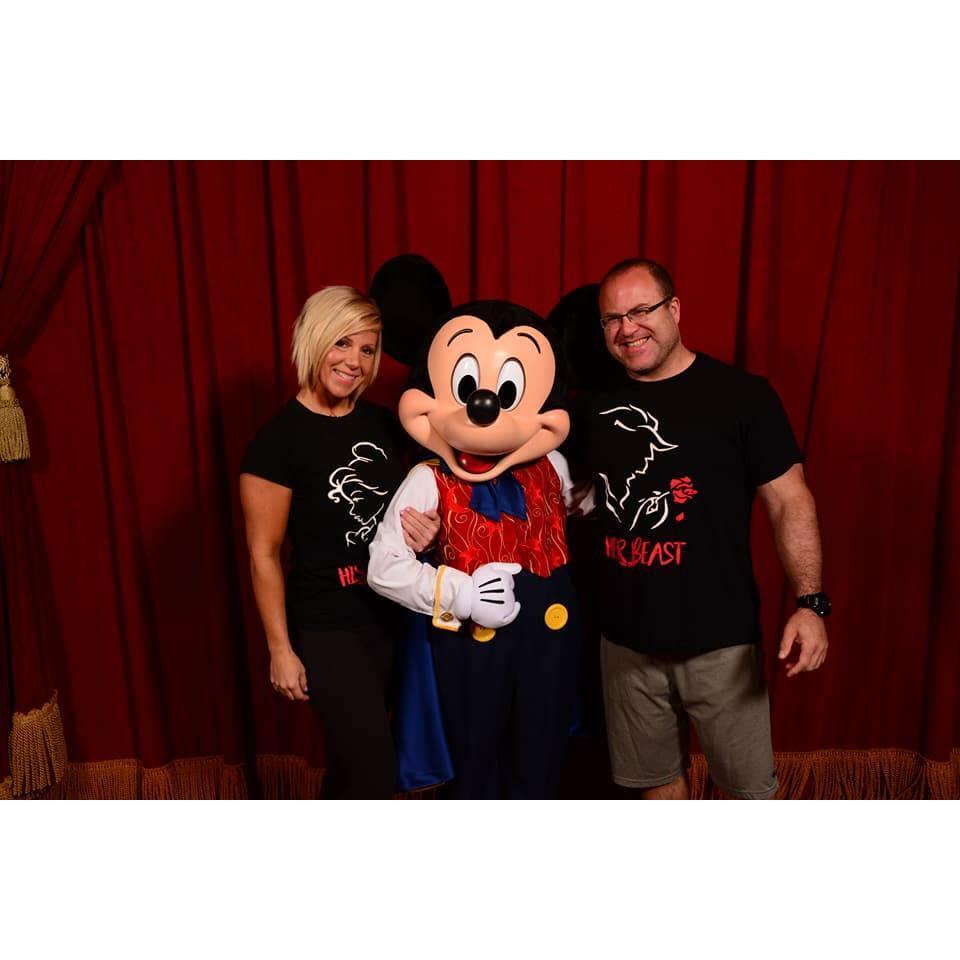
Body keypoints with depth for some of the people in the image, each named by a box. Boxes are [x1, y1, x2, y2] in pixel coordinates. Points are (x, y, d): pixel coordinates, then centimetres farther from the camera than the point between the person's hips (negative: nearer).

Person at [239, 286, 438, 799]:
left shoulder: (383, 423, 1)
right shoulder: (278, 439, -16)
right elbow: (263, 556, -12)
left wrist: (421, 524, -7)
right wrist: (280, 649, -9)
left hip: (390, 614, 6)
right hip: (325, 626, -6)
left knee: (351, 753, 23)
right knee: (375, 774, -2)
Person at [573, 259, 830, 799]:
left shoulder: (741, 396, -8)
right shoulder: (596, 405, 4)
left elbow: (790, 501, -8)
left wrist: (810, 602, -17)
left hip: (720, 637, -3)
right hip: (626, 637, 4)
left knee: (750, 783, 10)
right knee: (655, 777, 19)